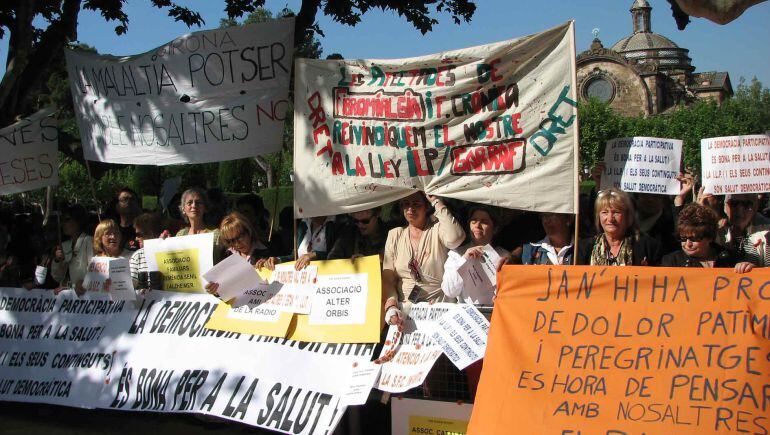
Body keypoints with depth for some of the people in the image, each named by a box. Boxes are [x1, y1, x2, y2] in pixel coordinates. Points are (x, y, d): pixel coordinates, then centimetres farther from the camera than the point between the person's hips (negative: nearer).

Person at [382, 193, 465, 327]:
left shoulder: (437, 229, 1)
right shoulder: (394, 234, 11)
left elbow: (455, 239, -24)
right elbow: (387, 278, 5)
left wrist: (437, 202, -12)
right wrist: (391, 306, -15)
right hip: (403, 308, 3)